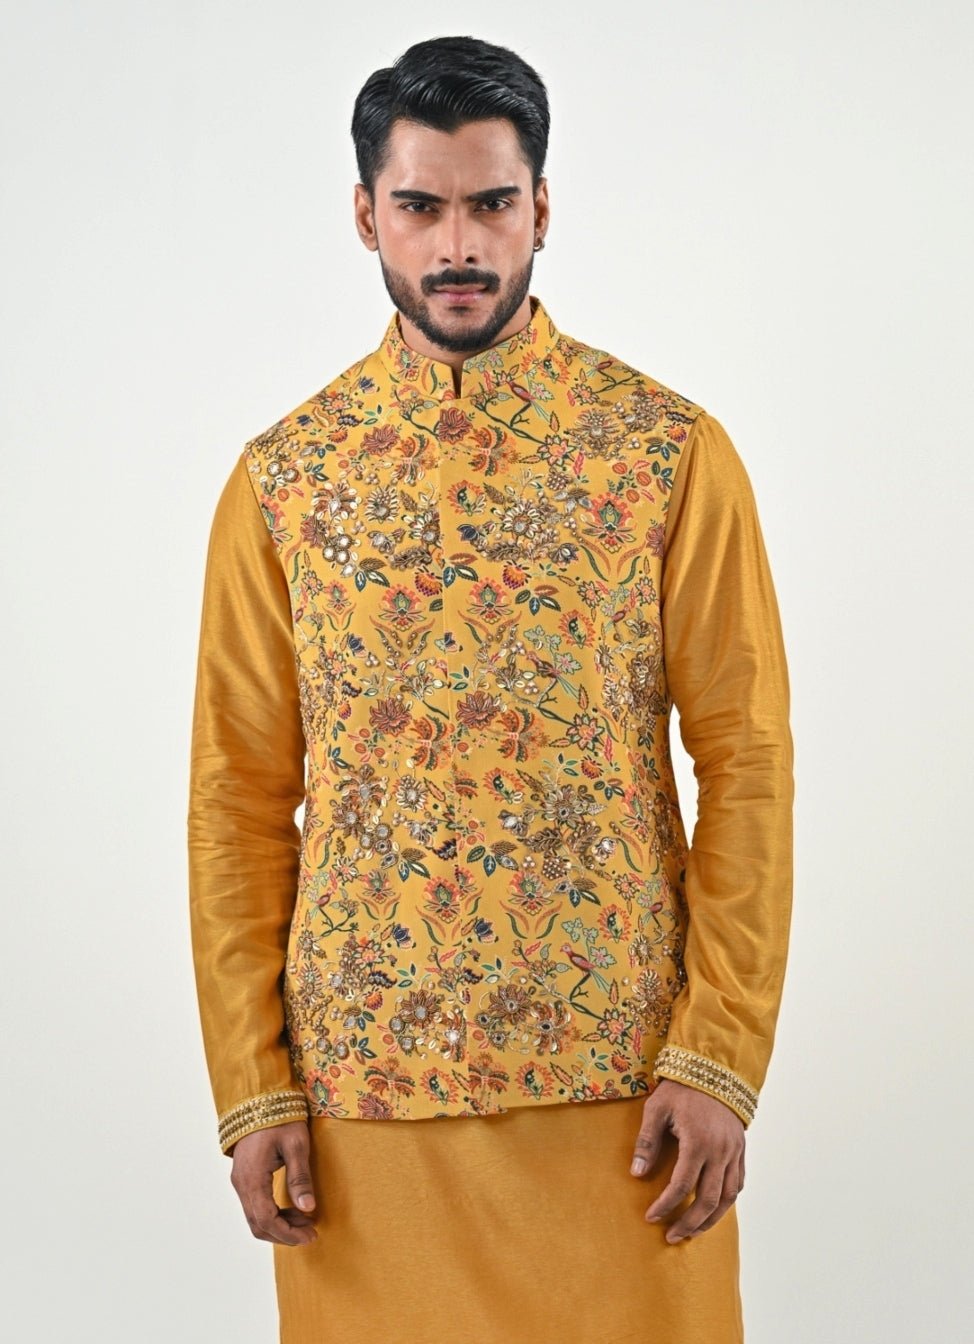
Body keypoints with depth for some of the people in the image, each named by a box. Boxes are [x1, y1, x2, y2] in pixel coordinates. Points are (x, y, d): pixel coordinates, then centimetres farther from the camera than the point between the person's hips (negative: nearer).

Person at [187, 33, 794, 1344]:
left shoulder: (673, 451, -1)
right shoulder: (283, 477, 3)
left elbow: (747, 761, -3)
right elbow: (240, 798, 4)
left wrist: (722, 1059, -9)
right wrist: (251, 1088, -1)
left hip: (620, 1073, -1)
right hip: (362, 1074, 1)